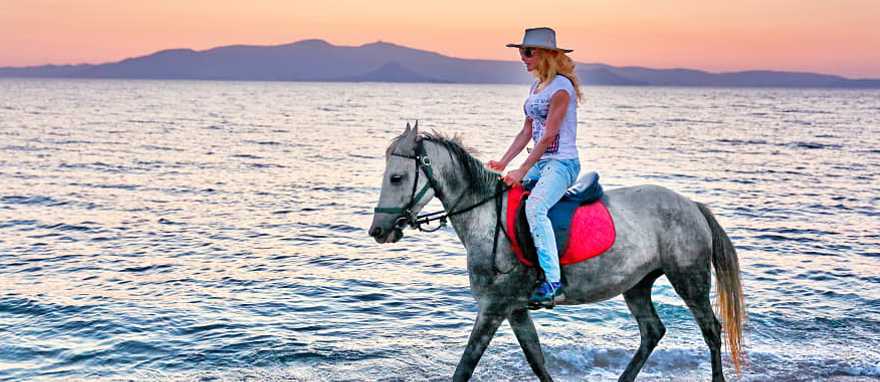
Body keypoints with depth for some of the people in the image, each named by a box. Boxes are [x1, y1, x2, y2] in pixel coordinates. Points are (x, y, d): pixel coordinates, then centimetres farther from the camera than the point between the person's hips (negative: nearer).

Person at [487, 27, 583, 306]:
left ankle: (551, 279, -31)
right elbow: (527, 132, 15)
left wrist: (522, 171, -19)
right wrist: (503, 163, 5)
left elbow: (548, 137, -18)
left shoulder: (561, 87, -13)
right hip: (540, 162, 10)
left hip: (562, 162, -10)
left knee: (534, 207, -31)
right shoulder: (536, 87, 15)